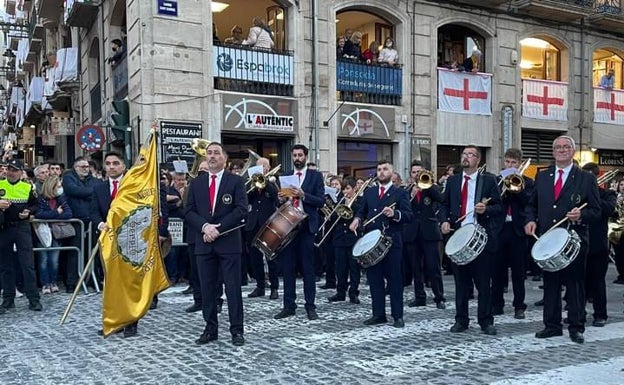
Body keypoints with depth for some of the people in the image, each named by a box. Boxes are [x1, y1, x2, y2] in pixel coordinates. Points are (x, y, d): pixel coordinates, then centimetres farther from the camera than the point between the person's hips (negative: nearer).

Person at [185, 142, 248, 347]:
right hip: (204, 243, 4)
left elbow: (241, 210, -8)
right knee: (207, 288, 8)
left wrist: (218, 228, -14)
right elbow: (189, 211, 6)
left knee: (233, 288, 0)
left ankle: (236, 330, 8)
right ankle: (210, 329, 18)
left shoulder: (236, 181, 1)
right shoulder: (196, 183, 11)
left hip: (229, 242, -3)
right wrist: (205, 226, -13)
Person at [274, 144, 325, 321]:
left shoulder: (315, 176, 4)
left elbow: (321, 201, -5)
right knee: (287, 268, 5)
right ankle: (289, 305, 12)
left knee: (308, 268, 0)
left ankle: (310, 306, 7)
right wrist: (281, 198, -7)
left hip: (306, 226, -3)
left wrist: (303, 195, -19)